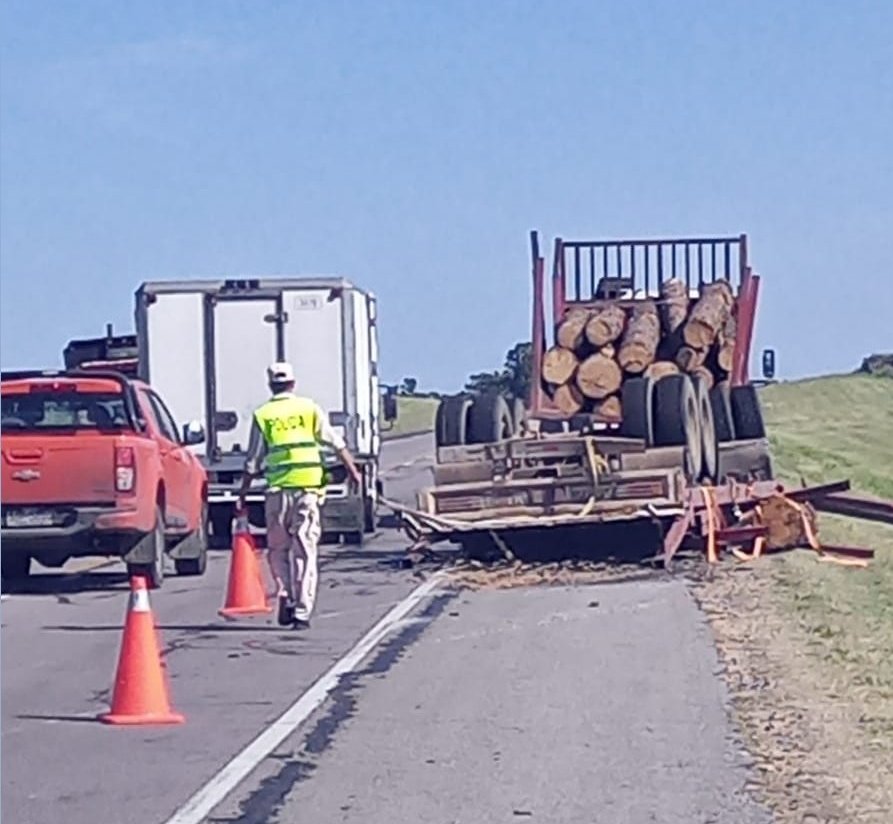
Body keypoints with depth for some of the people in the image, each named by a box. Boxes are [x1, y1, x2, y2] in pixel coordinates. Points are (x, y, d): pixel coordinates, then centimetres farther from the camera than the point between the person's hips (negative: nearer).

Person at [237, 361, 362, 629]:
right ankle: (302, 611, -1)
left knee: (278, 549, 14)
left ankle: (286, 598, -1)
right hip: (308, 487, 0)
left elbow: (253, 462, 5)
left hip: (277, 489, 0)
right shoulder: (309, 408, 5)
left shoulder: (262, 415, 4)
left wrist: (243, 494, 13)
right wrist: (353, 471, 18)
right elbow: (336, 443, 8)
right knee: (305, 550, 2)